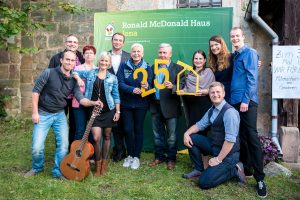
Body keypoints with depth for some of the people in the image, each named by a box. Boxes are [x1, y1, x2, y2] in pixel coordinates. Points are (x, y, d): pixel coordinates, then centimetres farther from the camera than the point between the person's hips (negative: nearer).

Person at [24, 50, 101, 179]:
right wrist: (35, 112, -12)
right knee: (37, 147, -5)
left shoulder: (73, 81, 2)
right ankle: (37, 167, 25)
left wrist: (93, 102, -26)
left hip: (60, 115, 3)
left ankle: (58, 172, 17)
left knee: (64, 145, -2)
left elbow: (81, 99, -6)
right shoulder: (49, 73, -10)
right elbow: (36, 91, -9)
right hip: (43, 114, -3)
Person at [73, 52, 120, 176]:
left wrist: (117, 111, -2)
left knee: (106, 137, 8)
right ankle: (98, 165, 9)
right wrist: (78, 79, -9)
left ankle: (104, 164, 21)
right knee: (96, 138, -7)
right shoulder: (90, 73, 4)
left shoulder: (112, 78, 3)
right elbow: (75, 72, 12)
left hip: (108, 111, 0)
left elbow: (116, 96, 4)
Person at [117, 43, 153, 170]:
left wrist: (147, 87, -30)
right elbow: (120, 84, -10)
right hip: (126, 103, 1)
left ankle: (136, 156, 20)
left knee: (138, 129, 6)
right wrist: (133, 90, -27)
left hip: (141, 104, 0)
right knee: (128, 129, 3)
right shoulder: (123, 66, -1)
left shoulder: (147, 68, 0)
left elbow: (150, 85, -6)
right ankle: (129, 155, 23)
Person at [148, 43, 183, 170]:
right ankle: (159, 157, 30)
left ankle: (171, 159, 21)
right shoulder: (153, 67, 12)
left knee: (172, 136, 5)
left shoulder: (178, 68, -4)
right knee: (157, 134, 15)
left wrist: (172, 87, -30)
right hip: (155, 105, 5)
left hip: (170, 106, -4)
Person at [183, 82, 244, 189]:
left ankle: (234, 169, 3)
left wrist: (218, 159, -21)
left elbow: (230, 140, -25)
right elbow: (200, 124, 15)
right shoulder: (211, 110, 6)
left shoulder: (229, 112, -23)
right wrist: (187, 133, -4)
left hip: (228, 153, -8)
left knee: (204, 182, -15)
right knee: (191, 138, 1)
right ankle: (199, 169, 13)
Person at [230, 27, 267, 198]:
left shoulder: (250, 53, -4)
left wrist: (246, 100, -18)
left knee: (252, 137, -7)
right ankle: (246, 168, 26)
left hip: (247, 101, -7)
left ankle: (260, 179, 0)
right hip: (235, 101, 7)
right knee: (241, 136, 13)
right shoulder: (234, 56, 17)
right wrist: (232, 98, 10)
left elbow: (252, 78, -12)